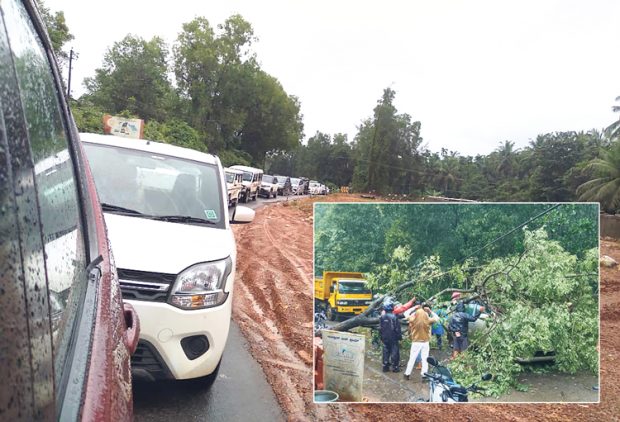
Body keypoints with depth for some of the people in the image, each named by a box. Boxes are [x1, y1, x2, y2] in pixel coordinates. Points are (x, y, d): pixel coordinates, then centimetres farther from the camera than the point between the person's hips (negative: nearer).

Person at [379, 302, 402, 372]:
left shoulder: (382, 317, -1)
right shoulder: (394, 317, -16)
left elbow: (380, 328, 5)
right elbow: (397, 329, -11)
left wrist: (381, 337, 15)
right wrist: (400, 336, 1)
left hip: (385, 338, 5)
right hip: (393, 338, -4)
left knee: (386, 351, 12)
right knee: (394, 352, 4)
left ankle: (385, 366, 15)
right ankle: (395, 367, 8)